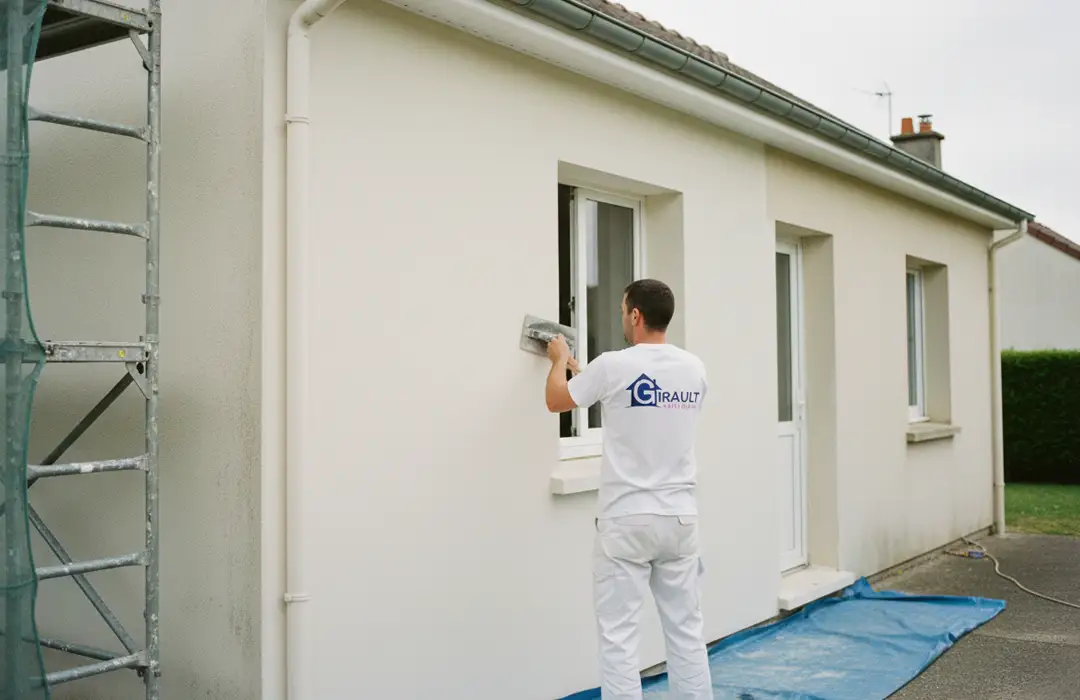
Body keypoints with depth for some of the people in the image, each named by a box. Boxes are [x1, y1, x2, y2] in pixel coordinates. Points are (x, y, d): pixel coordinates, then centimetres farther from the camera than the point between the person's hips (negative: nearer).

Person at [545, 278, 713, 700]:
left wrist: (560, 360, 25)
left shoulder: (614, 366, -14)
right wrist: (580, 370, 34)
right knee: (686, 631, 13)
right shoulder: (694, 370, 5)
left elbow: (556, 401, 3)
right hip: (681, 518, 6)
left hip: (626, 521, -5)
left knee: (618, 636, 2)